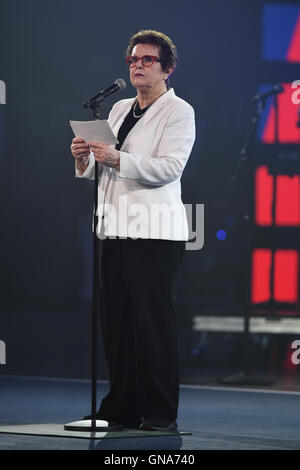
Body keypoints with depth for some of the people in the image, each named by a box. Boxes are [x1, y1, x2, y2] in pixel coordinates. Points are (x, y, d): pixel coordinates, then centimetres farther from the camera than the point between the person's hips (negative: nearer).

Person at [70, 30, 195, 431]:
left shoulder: (178, 111, -1)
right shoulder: (119, 110, 21)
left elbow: (169, 167, -14)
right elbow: (102, 168, 22)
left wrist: (117, 159, -26)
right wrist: (85, 159, -1)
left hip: (155, 232, -7)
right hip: (115, 228, 7)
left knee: (154, 322, -7)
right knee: (116, 321, 6)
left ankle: (161, 413, -3)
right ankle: (122, 407, 14)